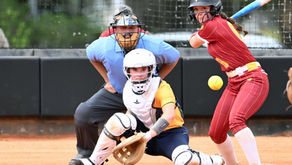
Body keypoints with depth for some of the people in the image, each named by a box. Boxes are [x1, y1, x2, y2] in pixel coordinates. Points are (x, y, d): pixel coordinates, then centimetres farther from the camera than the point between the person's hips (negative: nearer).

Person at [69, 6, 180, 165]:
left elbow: (174, 57, -3)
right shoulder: (104, 46, -21)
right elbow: (90, 53, 6)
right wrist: (107, 79, 1)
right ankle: (86, 152, 9)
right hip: (115, 92, 1)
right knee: (83, 113, -15)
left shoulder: (152, 46, -25)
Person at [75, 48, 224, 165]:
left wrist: (150, 134, -46)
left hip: (171, 133, -5)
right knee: (118, 119, -23)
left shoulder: (162, 87, -22)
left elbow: (170, 115, -37)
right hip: (146, 131, 5)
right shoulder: (128, 89, -2)